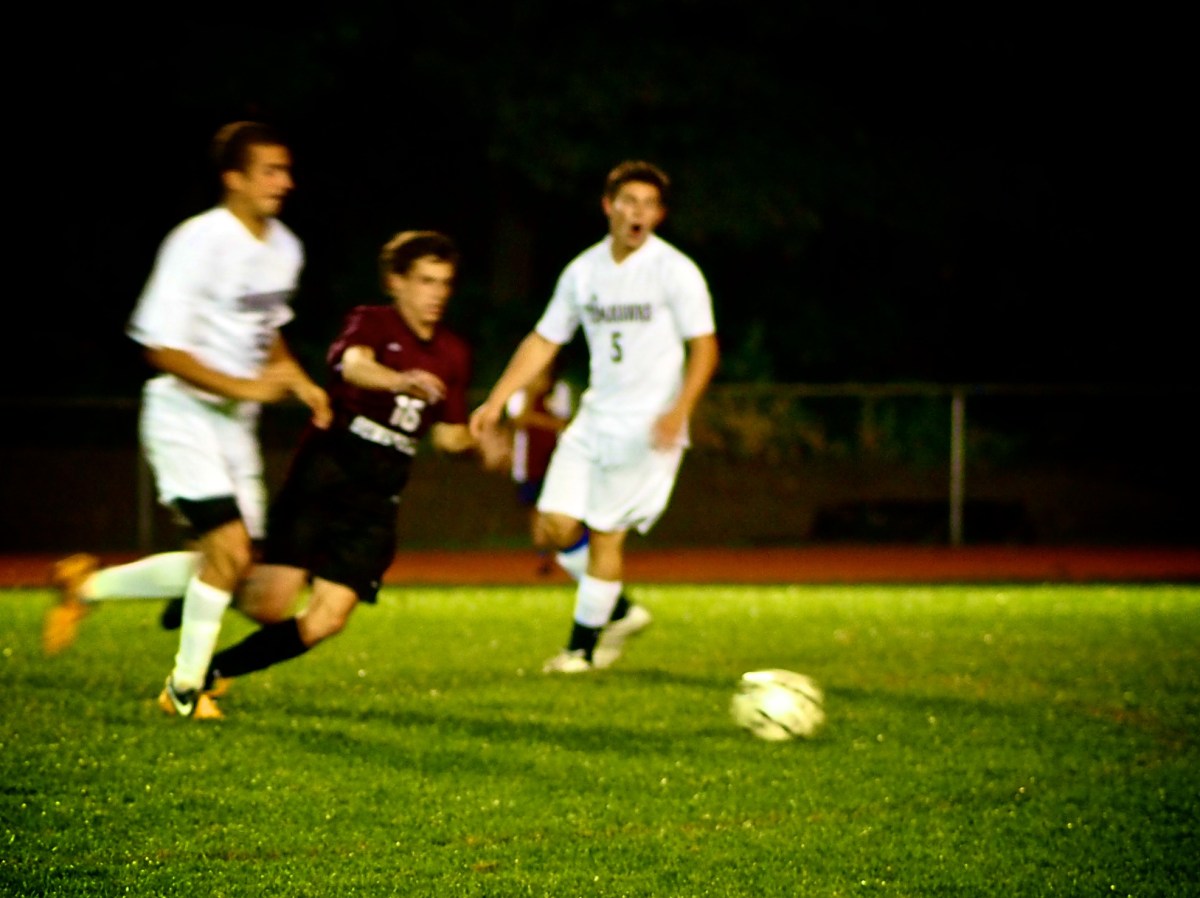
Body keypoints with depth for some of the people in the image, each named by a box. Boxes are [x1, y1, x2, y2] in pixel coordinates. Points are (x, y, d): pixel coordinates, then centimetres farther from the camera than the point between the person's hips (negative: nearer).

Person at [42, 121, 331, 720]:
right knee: (230, 548, -18)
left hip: (235, 422, 8)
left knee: (227, 561, 5)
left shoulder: (284, 249, 6)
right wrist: (243, 386, -24)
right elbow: (162, 347, -19)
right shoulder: (200, 243, -19)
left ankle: (88, 585, 23)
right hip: (183, 414, -8)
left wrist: (295, 379, 7)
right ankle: (185, 688, 0)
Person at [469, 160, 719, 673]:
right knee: (558, 524, -3)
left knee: (605, 532, -6)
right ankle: (618, 610, 19)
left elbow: (703, 347, -9)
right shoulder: (583, 271, 8)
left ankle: (583, 645, 8)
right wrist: (497, 401, 6)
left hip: (648, 427, -6)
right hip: (596, 415, 6)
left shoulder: (674, 271, -8)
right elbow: (543, 341, 14)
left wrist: (678, 411, -23)